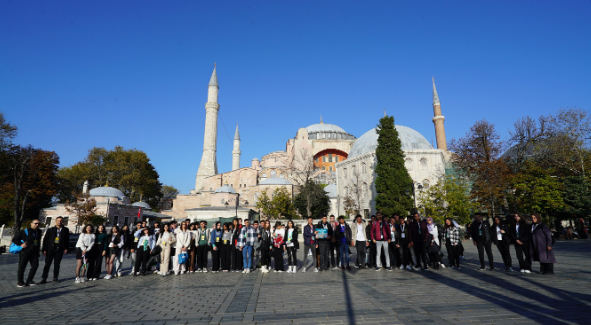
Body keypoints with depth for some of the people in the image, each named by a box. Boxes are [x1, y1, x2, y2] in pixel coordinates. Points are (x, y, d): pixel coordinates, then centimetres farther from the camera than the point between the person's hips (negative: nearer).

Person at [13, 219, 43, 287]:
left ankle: (29, 280, 12)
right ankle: (20, 282, 11)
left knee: (35, 265, 1)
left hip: (34, 253, 5)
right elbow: (14, 239, -2)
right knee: (21, 267, 1)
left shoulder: (38, 232, 12)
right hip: (25, 252, -5)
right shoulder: (24, 232, -6)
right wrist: (20, 244, -15)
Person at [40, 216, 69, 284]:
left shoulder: (65, 230, 6)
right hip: (50, 249, -1)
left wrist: (66, 248, 2)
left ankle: (55, 278, 17)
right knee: (47, 264, 0)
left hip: (59, 250, 1)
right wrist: (44, 249, -4)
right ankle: (44, 279, 8)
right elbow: (45, 239, 3)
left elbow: (67, 240, 9)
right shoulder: (51, 230, 3)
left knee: (57, 264, 7)